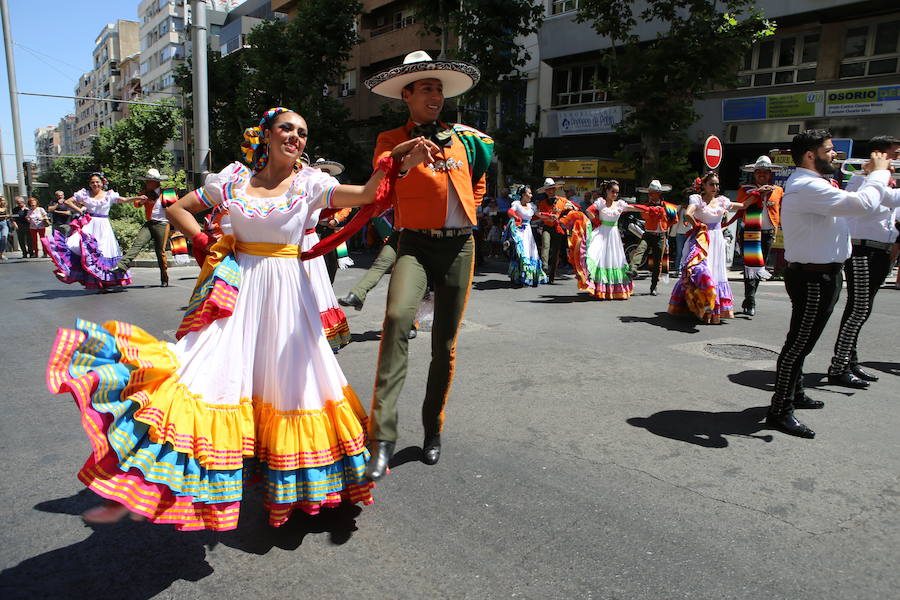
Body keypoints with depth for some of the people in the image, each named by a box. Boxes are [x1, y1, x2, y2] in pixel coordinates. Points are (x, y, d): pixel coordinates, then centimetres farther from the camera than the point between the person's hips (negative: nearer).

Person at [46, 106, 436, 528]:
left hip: (286, 291, 0)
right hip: (236, 288, 1)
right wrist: (206, 245, 1)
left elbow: (364, 195, -14)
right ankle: (133, 488, 2)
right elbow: (177, 210, 14)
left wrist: (395, 162, -29)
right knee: (204, 372, -6)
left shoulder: (309, 184, 2)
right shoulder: (234, 179, 6)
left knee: (291, 380, 5)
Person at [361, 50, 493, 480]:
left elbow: (477, 184, 32)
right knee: (397, 317, -30)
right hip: (416, 243, -3)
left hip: (460, 246, 3)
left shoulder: (464, 138, 15)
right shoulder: (391, 140, 6)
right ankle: (382, 436, -28)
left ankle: (433, 429, 24)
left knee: (445, 344, 6)